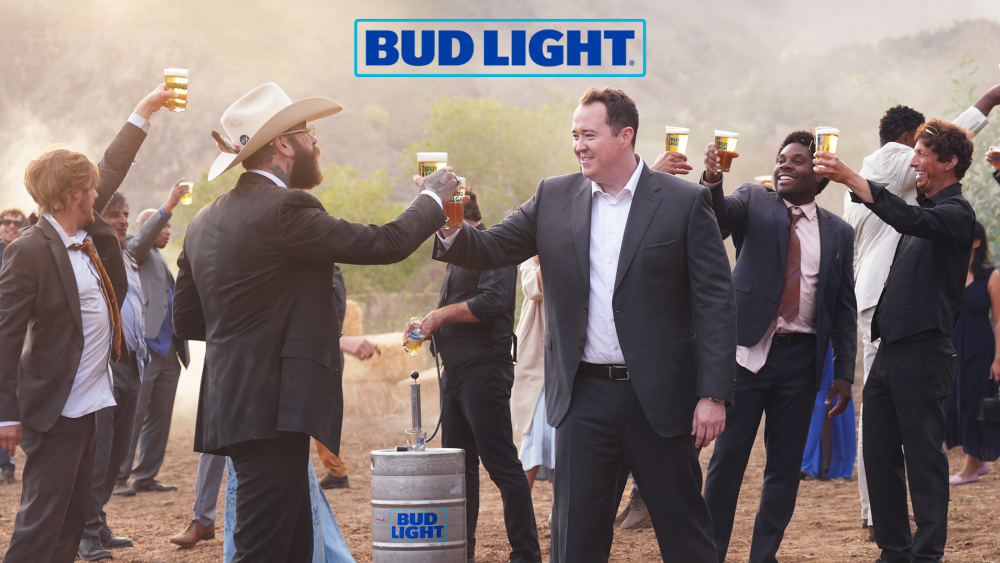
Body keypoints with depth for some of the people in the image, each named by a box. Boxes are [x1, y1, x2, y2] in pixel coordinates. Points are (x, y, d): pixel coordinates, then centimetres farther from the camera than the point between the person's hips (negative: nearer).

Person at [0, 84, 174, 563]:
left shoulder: (87, 232, 7)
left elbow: (111, 170, 24)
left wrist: (145, 110, 30)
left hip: (86, 405, 9)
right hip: (53, 411, -9)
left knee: (72, 520, 13)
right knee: (40, 524, -8)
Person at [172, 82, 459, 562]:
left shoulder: (206, 220, 14)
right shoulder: (283, 208, -13)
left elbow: (185, 320, 19)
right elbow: (386, 244, -10)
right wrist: (434, 199, 7)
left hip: (232, 408, 9)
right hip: (272, 412, -9)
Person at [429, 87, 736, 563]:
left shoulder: (684, 202, -3)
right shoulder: (554, 198, 7)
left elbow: (715, 304, -5)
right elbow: (490, 250, 7)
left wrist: (713, 395, -12)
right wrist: (449, 227, -16)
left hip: (659, 395, -3)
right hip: (584, 397, 3)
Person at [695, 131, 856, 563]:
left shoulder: (839, 233, 10)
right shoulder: (754, 202, 6)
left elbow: (845, 309, 11)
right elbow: (720, 214, -16)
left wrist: (844, 374, 5)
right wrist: (712, 181, -38)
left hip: (801, 357, 2)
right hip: (749, 350, -2)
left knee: (786, 464, 6)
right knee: (728, 457, -1)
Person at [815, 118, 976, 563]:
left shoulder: (955, 213, -10)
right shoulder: (926, 206, 19)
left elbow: (911, 220, -29)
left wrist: (852, 179, -33)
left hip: (923, 352, -9)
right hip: (891, 349, 9)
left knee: (923, 457, -5)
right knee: (879, 454, 10)